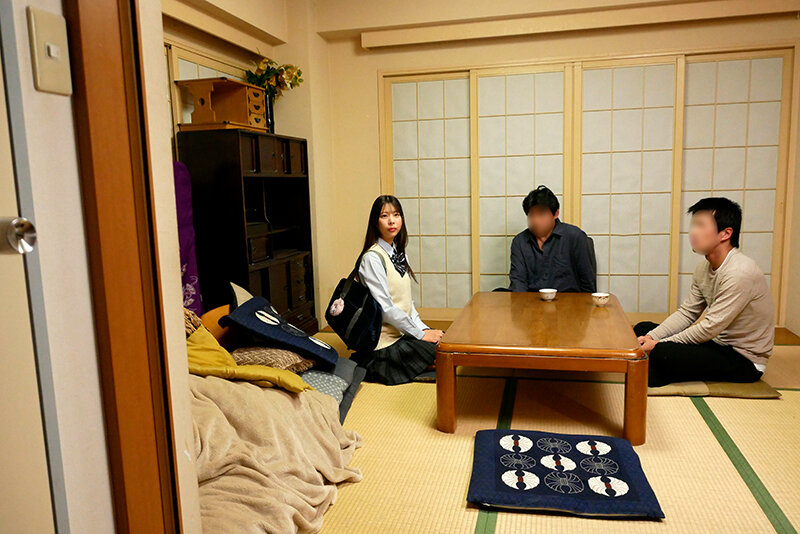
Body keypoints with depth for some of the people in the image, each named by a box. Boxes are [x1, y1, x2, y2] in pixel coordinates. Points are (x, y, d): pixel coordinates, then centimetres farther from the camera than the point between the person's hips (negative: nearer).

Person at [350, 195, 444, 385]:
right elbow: (385, 307, -20)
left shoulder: (399, 253, 12)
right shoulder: (372, 257, -15)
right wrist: (420, 334, -16)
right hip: (385, 341, -8)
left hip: (404, 332, 8)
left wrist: (423, 327, 1)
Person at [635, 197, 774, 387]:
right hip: (717, 343, 9)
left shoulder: (740, 273, -25)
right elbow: (686, 313, 6)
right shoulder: (704, 268, 3)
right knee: (643, 329, 4)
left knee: (663, 353, -31)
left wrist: (658, 344, -20)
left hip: (745, 360, -9)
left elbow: (710, 327, -25)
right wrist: (651, 337, -9)